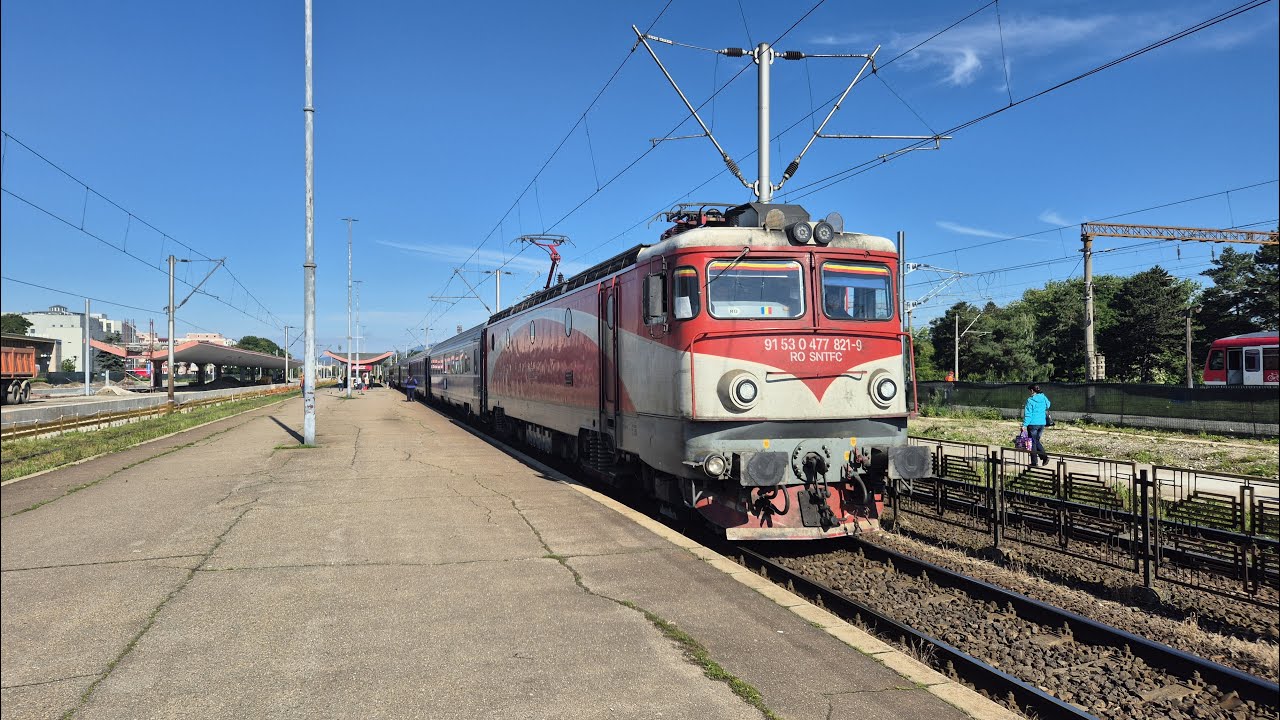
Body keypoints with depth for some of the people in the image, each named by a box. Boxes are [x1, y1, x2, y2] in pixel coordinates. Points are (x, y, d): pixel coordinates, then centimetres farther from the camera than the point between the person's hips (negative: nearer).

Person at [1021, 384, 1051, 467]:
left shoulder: (1031, 400, -13)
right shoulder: (1044, 398, 3)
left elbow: (1028, 414, -14)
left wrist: (1025, 424, -12)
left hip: (1033, 423, -6)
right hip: (1042, 423, 6)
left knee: (1033, 442, 4)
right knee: (1037, 441, 20)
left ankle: (1034, 462, 7)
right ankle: (1044, 456, 3)